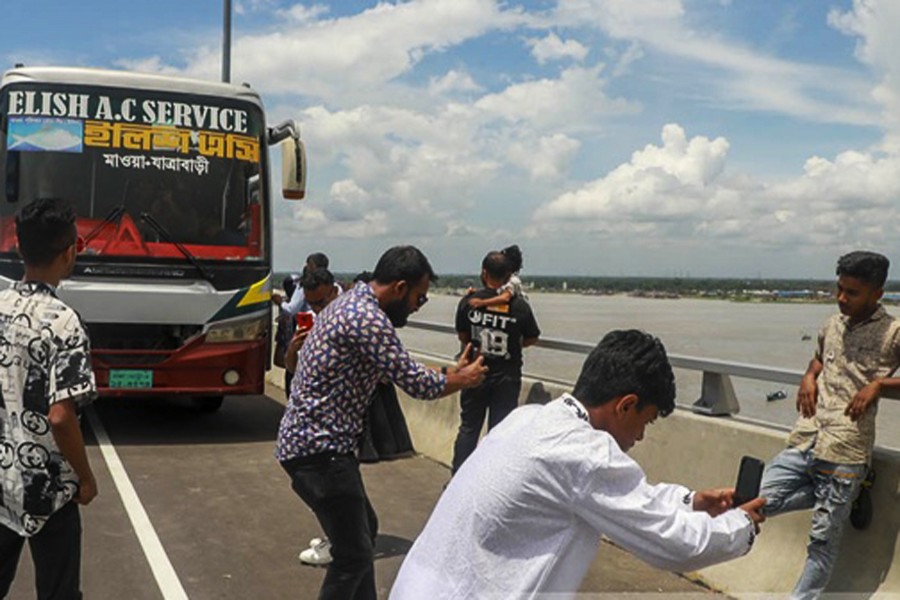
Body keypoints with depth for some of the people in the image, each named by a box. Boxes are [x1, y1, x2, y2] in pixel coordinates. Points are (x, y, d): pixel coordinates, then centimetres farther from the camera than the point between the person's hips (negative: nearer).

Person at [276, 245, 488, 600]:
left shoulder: (349, 302, 14)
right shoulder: (368, 318, -19)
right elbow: (415, 382, -16)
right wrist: (462, 380, 2)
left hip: (307, 440, 11)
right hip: (319, 448, -11)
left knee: (363, 529, 23)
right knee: (354, 555, -5)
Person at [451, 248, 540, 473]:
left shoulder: (468, 302, -8)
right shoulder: (519, 306, -9)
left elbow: (462, 337, 3)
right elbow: (532, 339, 3)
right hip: (507, 377, -1)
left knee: (468, 427, 13)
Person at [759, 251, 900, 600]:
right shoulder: (833, 325, 14)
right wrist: (809, 377, 12)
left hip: (844, 450, -6)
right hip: (805, 439, 6)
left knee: (824, 540, 1)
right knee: (764, 500, -3)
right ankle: (844, 494, 16)